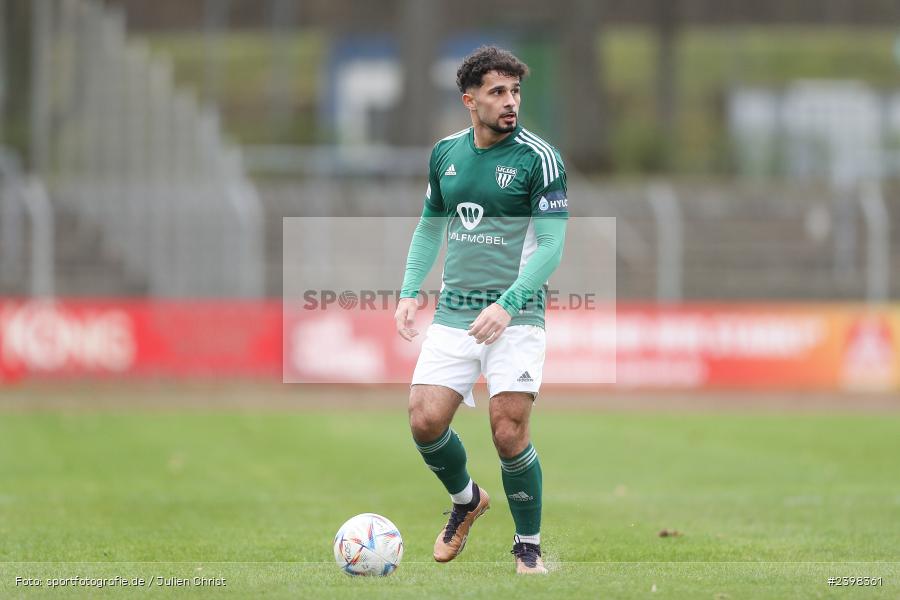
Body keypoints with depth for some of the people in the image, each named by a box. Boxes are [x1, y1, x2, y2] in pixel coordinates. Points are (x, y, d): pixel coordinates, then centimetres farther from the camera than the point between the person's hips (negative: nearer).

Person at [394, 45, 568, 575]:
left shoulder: (539, 158, -8)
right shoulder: (445, 153, 8)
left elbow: (551, 246, -11)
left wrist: (506, 305, -22)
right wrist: (410, 293, 9)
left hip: (516, 315, -4)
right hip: (454, 313, 4)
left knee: (509, 432, -11)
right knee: (425, 420, -6)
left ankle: (529, 546, 9)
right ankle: (466, 500, 26)